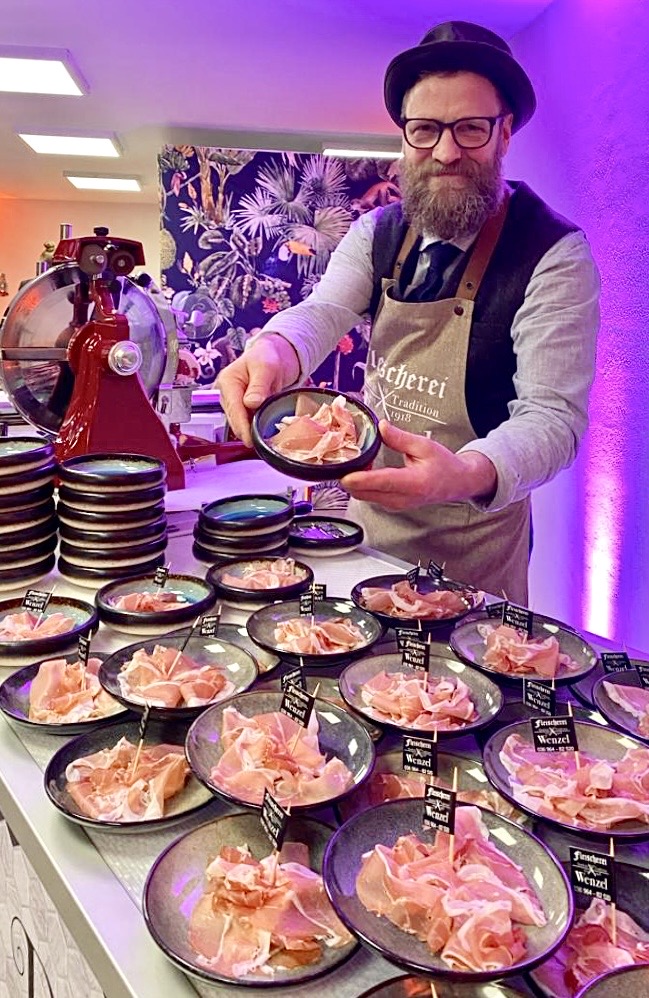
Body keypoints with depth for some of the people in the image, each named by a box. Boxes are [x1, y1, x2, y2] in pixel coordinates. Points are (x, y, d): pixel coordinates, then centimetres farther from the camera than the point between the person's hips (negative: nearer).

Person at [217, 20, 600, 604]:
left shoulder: (555, 255, -15)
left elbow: (554, 414, -23)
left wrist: (465, 474, -45)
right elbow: (323, 312, -15)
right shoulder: (378, 234, 0)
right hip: (366, 518, 5)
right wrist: (273, 351, -40)